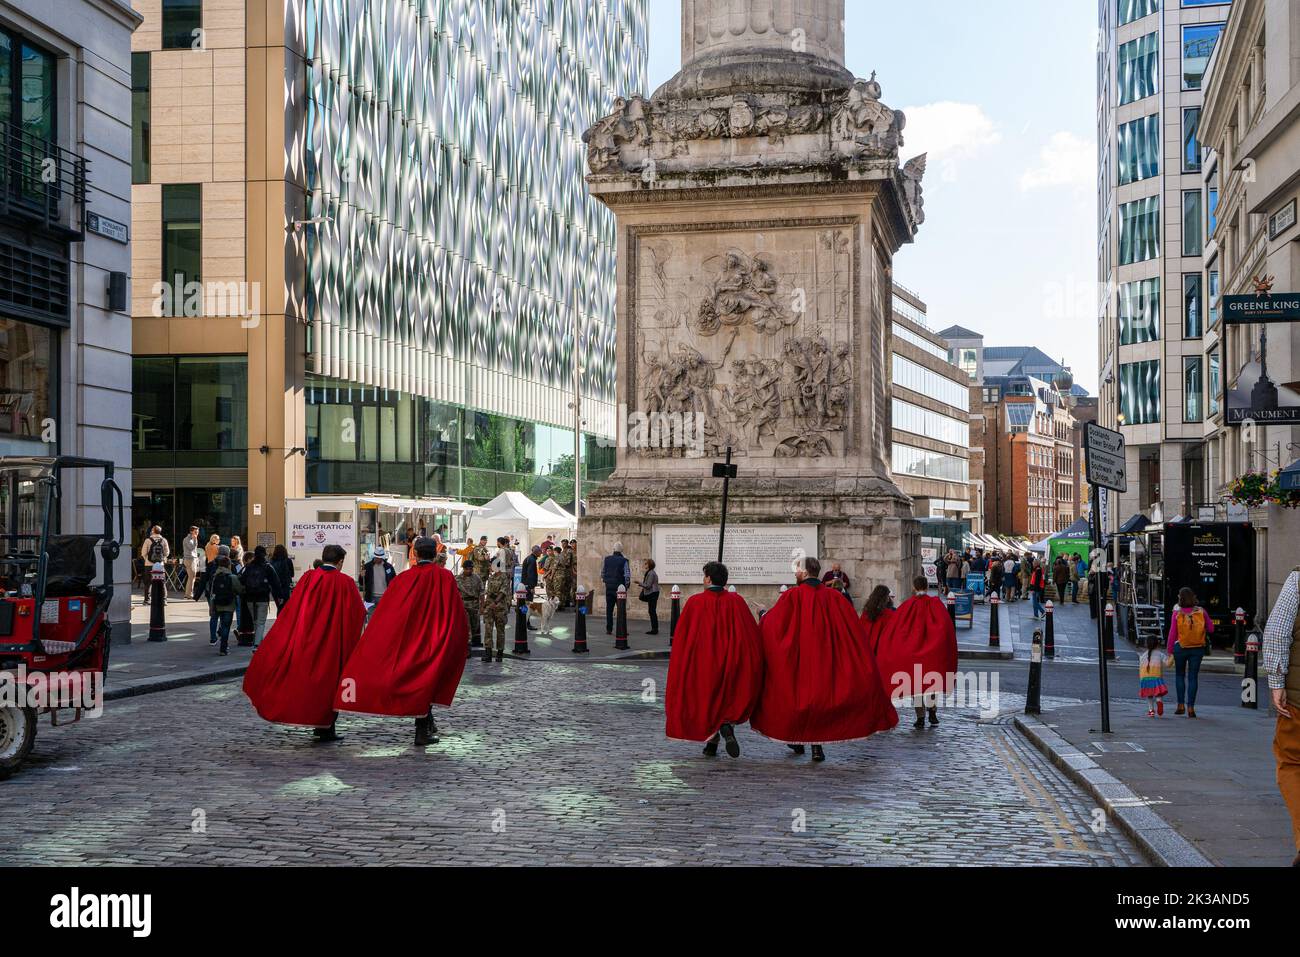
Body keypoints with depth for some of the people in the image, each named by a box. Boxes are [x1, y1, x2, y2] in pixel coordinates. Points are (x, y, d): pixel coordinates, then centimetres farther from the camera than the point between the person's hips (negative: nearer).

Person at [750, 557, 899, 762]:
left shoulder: (792, 596, -9)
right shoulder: (832, 597, 0)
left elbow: (771, 624, -7)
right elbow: (853, 625, 1)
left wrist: (764, 614, 15)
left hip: (797, 657, -2)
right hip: (824, 656, 2)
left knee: (797, 695, 12)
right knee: (820, 695, 8)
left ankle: (798, 741, 18)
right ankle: (817, 744, 0)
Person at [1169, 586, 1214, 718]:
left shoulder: (1177, 613, -10)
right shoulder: (1201, 611, -5)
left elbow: (1172, 634, -9)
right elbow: (1211, 629, 1)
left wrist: (1170, 651, -2)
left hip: (1181, 648, -1)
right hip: (1198, 648, 1)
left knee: (1180, 675, 16)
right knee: (1193, 677, 6)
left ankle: (1181, 705, 11)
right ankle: (1190, 707, 2)